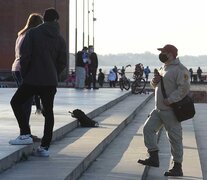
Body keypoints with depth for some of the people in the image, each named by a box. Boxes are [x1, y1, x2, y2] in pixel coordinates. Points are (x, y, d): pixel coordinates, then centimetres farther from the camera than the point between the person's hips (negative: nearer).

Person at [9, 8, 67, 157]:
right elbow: (63, 62, 5)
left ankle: (26, 135, 1)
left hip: (32, 79, -3)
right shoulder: (60, 39, 6)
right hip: (51, 82, 4)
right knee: (48, 112, 11)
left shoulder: (32, 33, -5)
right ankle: (45, 147, 8)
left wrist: (24, 74, 2)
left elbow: (24, 55, -11)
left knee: (16, 102, 13)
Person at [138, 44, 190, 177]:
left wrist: (170, 100, -27)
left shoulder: (180, 69, -15)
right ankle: (154, 158, 13)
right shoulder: (164, 68, 16)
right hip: (159, 109, 10)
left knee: (175, 137, -4)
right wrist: (155, 81, 2)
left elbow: (184, 88, -24)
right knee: (148, 129, 7)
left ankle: (178, 168, 2)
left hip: (171, 111, -10)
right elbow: (156, 85, 26)